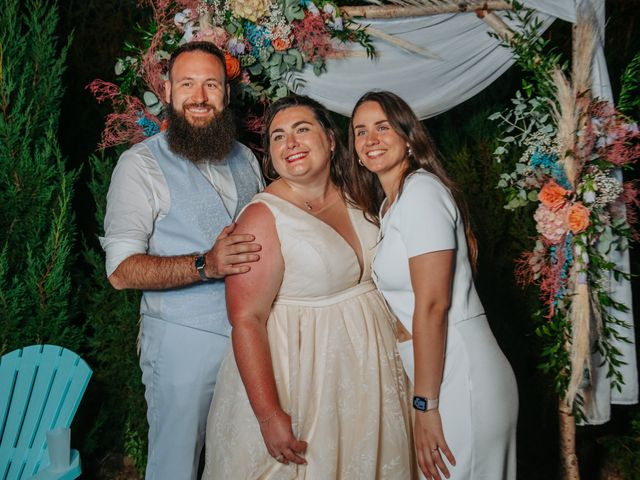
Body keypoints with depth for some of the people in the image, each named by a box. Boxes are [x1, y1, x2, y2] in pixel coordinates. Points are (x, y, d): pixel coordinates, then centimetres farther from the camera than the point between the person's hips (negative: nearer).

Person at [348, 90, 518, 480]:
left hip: (460, 378, -9)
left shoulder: (421, 190, -15)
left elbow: (433, 304, -20)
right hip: (440, 374, 9)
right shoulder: (388, 201, 13)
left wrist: (426, 404, -19)